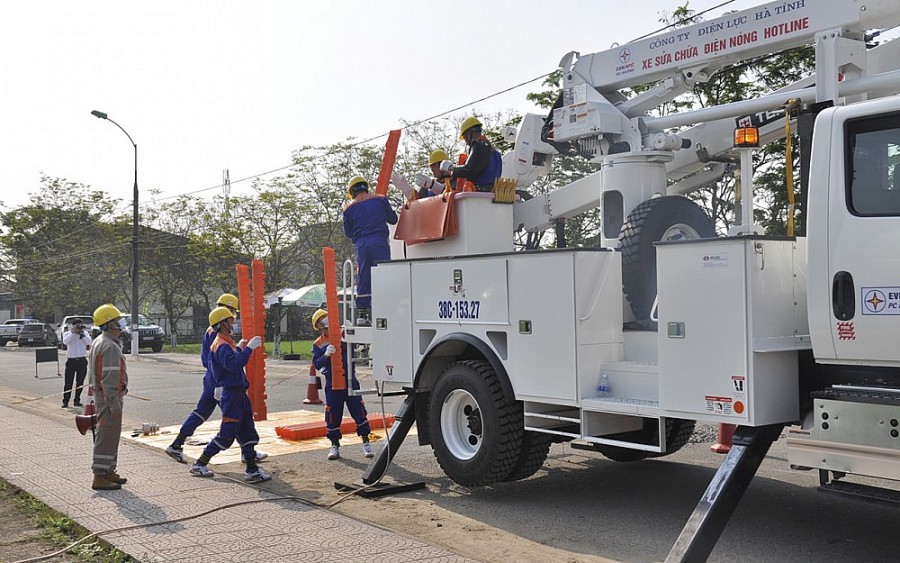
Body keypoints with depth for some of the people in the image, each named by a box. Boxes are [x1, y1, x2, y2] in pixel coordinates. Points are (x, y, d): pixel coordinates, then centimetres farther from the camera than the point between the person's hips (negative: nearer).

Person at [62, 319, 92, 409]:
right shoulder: (68, 333, 5)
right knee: (68, 382, -4)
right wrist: (72, 332, -17)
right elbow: (65, 342, -15)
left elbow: (89, 342, -8)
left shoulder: (85, 334, 9)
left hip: (82, 360, 2)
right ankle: (65, 401, 0)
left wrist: (82, 333, -15)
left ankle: (77, 400, 15)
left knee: (80, 382, 6)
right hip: (71, 360, -2)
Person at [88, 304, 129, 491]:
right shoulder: (110, 347, -19)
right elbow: (110, 378, -23)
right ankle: (100, 477, -3)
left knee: (110, 435, 18)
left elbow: (93, 373, 21)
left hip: (100, 394, 11)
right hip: (109, 397, -11)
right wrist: (114, 403, -23)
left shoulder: (98, 342, 15)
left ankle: (108, 472, 28)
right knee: (107, 436, -6)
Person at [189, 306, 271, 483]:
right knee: (227, 434, -3)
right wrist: (249, 348, -29)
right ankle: (199, 465, 11)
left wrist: (239, 348, 15)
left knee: (248, 433, 8)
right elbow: (234, 365, -31)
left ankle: (252, 470, 10)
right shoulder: (221, 345, -16)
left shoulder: (226, 342, 17)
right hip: (230, 394, -10)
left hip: (239, 393, 10)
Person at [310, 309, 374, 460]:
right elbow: (316, 364, -7)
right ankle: (335, 445, 19)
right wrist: (326, 354, -25)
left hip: (349, 380, 0)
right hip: (332, 383, 0)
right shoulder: (318, 344, 2)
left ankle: (366, 442, 10)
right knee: (333, 414, 5)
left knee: (359, 411, 1)